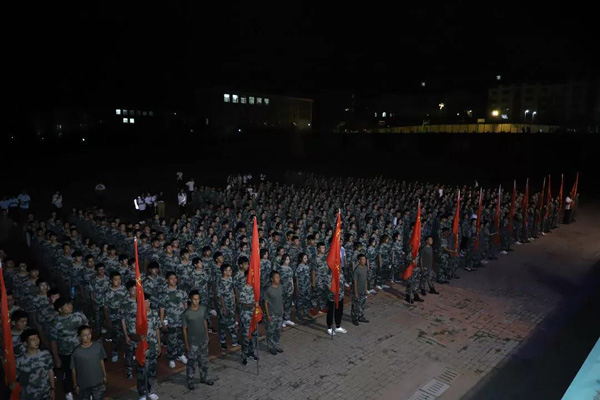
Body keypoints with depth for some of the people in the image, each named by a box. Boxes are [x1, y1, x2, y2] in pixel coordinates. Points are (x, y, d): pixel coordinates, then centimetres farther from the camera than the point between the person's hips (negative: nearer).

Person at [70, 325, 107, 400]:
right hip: (83, 384, -1)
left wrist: (105, 376, 7)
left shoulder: (98, 346, -11)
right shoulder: (76, 352, -18)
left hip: (98, 382, 1)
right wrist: (75, 385, -1)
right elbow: (73, 370, -7)